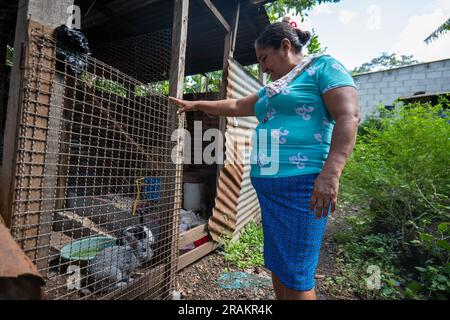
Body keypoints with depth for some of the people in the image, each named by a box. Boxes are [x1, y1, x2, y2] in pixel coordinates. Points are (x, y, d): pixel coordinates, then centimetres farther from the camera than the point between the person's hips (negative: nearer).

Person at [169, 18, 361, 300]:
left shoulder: (323, 66, 2)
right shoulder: (271, 90, 24)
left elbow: (349, 115, -11)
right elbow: (236, 106, 31)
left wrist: (330, 173, -22)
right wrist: (196, 105, 33)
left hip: (301, 184, -8)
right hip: (268, 185, 8)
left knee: (295, 275, -2)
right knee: (276, 264, 15)